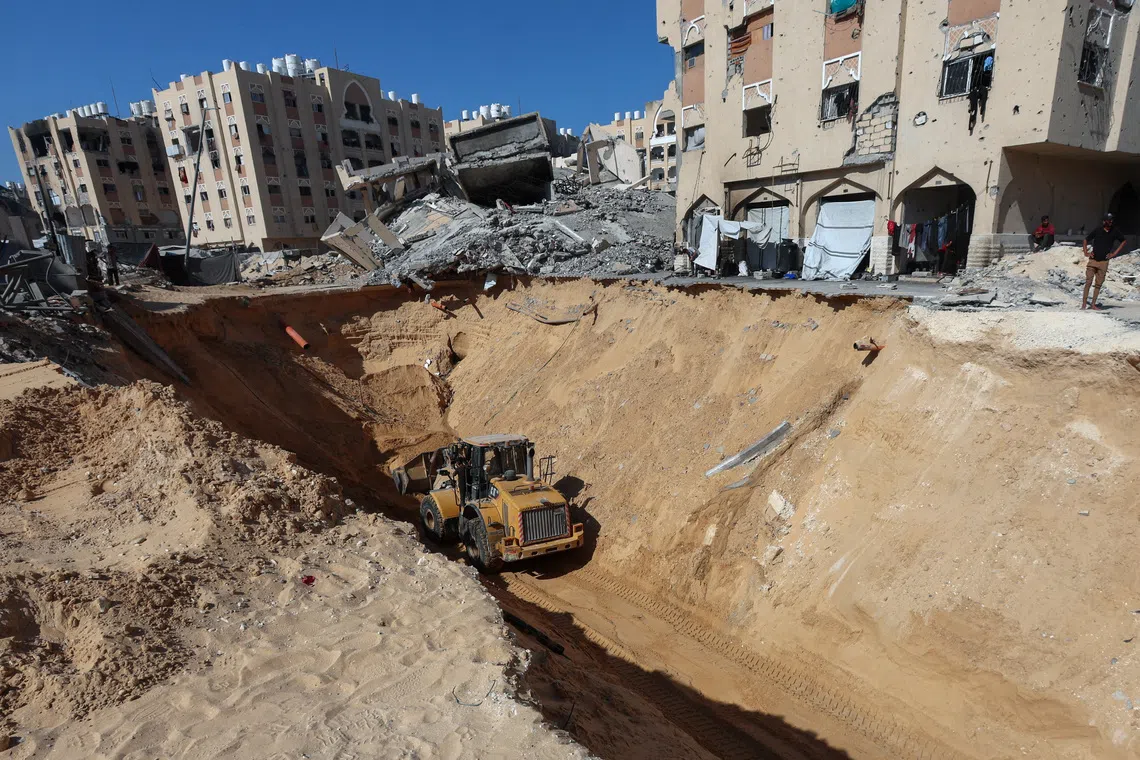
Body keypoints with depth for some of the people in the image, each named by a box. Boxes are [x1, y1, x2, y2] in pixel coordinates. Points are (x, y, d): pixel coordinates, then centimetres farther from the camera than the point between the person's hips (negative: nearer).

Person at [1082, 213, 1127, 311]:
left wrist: (1115, 253, 11)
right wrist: (1086, 253, 0)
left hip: (1104, 262, 3)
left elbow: (1123, 241, 20)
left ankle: (1093, 304, 9)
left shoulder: (1114, 233, 5)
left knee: (1098, 284, 5)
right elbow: (1086, 240, 9)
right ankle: (1084, 303, -8)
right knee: (1088, 282, -9)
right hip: (1093, 260, -2)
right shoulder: (1097, 230, -1)